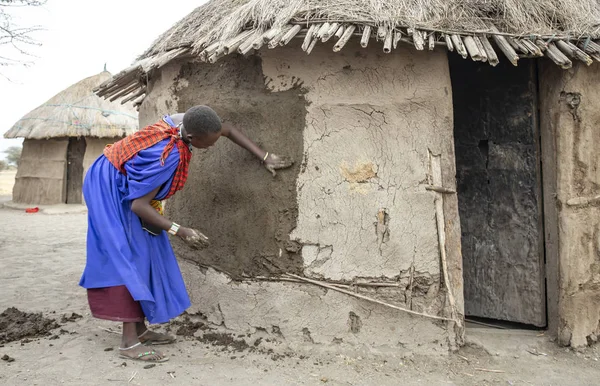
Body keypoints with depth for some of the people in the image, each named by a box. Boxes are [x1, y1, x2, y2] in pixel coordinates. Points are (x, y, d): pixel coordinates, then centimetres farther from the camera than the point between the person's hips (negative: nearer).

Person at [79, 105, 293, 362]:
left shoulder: (186, 121, -13)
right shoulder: (168, 156, -36)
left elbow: (228, 130, 2)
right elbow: (139, 205, -32)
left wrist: (266, 158, -2)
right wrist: (180, 232, -38)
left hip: (124, 187, 9)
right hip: (110, 187, -9)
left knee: (142, 253, 7)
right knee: (126, 256, -14)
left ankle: (140, 329, 12)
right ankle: (129, 341, -12)